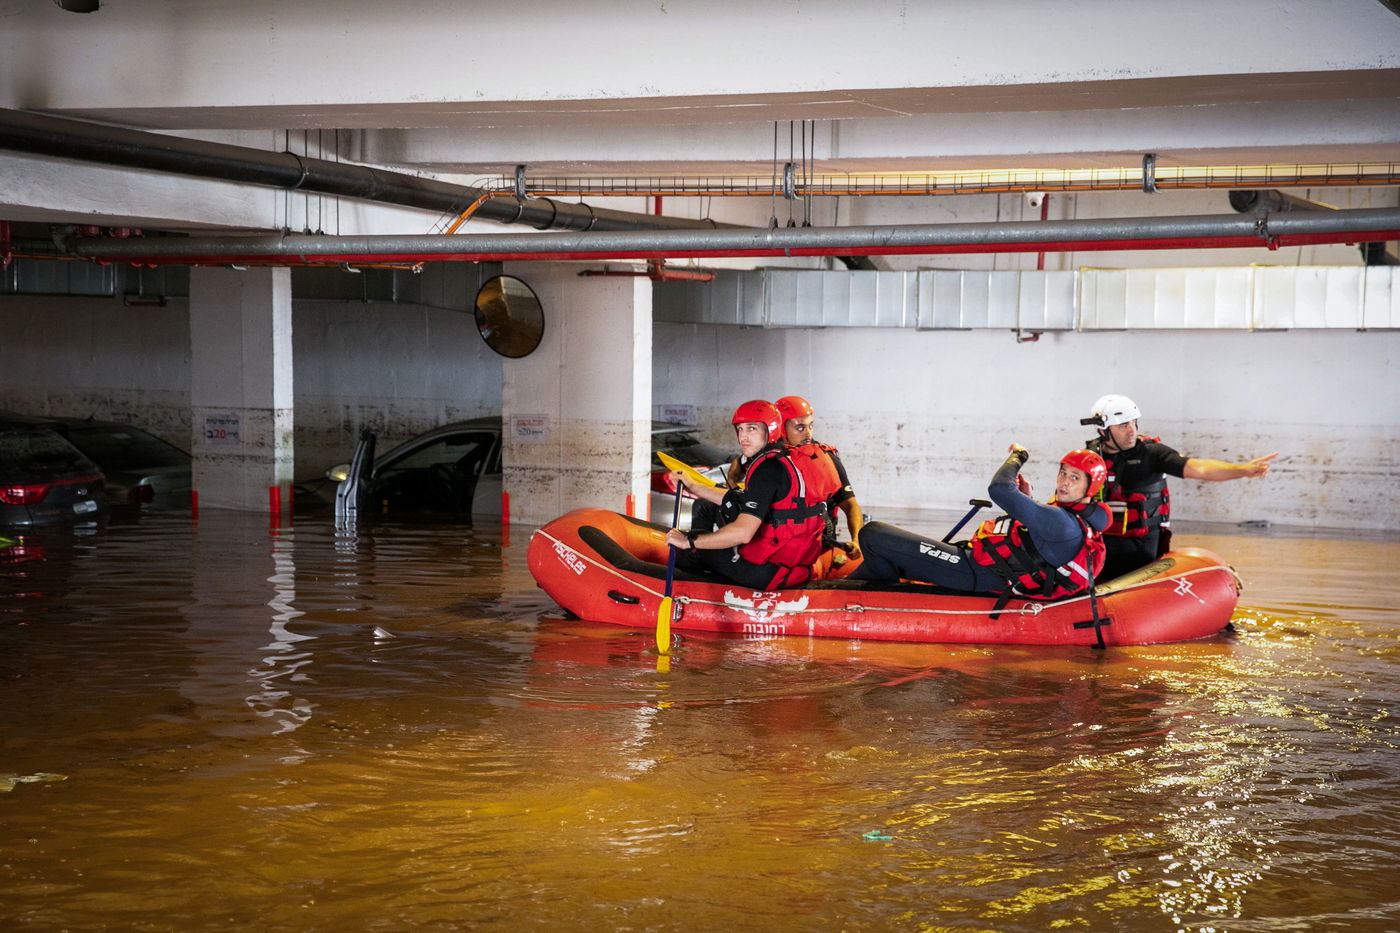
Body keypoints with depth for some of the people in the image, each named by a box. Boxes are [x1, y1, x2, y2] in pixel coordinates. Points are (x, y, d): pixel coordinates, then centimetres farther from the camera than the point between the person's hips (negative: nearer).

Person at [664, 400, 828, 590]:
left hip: (768, 571, -10)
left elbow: (743, 533, -28)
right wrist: (692, 485, 29)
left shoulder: (767, 468, -20)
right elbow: (735, 499, 25)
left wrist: (689, 541, -18)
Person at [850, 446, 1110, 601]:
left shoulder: (1062, 523, -24)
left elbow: (999, 490, -29)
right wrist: (1027, 497, 14)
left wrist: (1017, 456, -9)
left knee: (873, 535, -11)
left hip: (976, 573, -11)